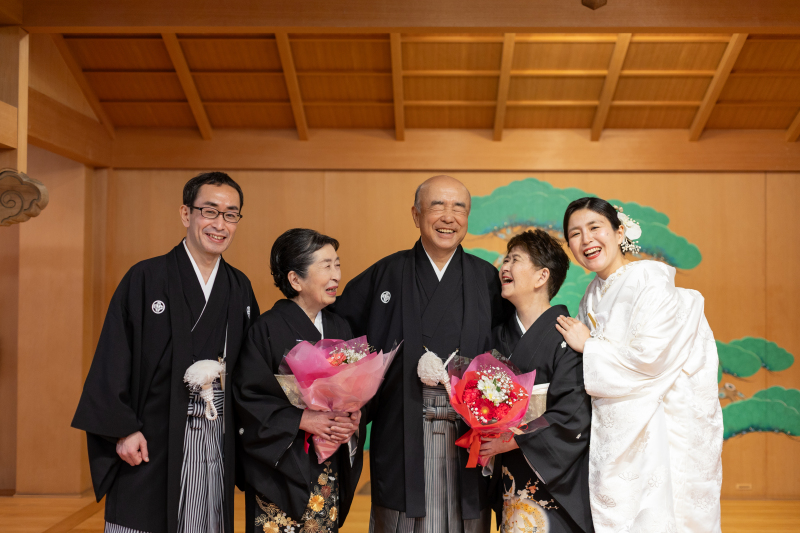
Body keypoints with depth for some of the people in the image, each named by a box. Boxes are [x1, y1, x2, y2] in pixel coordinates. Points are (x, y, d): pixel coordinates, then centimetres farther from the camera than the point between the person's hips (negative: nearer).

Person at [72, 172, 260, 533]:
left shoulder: (240, 288, 9)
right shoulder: (145, 279, -4)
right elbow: (113, 361, -7)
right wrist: (123, 429, -11)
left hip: (217, 446, 4)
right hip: (151, 445, -3)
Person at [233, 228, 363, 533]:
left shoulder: (340, 329, 7)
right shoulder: (268, 329, -9)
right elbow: (247, 397, -13)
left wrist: (354, 419, -11)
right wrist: (302, 419, -19)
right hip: (281, 469, -5)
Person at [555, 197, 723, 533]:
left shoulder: (651, 280, -12)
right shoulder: (593, 295, 10)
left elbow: (650, 357, -21)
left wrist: (587, 346, -12)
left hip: (656, 430, -7)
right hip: (613, 435, 7)